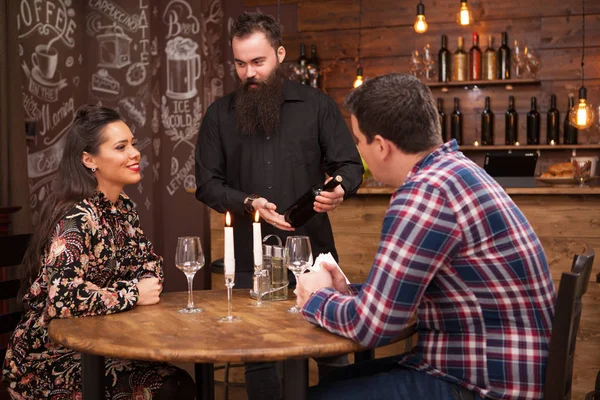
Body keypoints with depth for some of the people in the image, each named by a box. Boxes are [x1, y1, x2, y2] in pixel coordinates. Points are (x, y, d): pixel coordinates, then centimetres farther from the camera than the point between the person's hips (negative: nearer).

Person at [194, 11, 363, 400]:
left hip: (313, 253, -1)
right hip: (249, 260, 1)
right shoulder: (220, 114, 6)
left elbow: (351, 165, 2)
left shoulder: (317, 104, 3)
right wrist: (248, 203, -13)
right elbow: (207, 183, 5)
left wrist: (340, 189, -21)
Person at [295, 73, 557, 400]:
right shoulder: (454, 169, 9)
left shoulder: (427, 191, -22)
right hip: (482, 367, 9)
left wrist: (316, 298, -2)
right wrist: (347, 292, 8)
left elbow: (370, 326, -20)